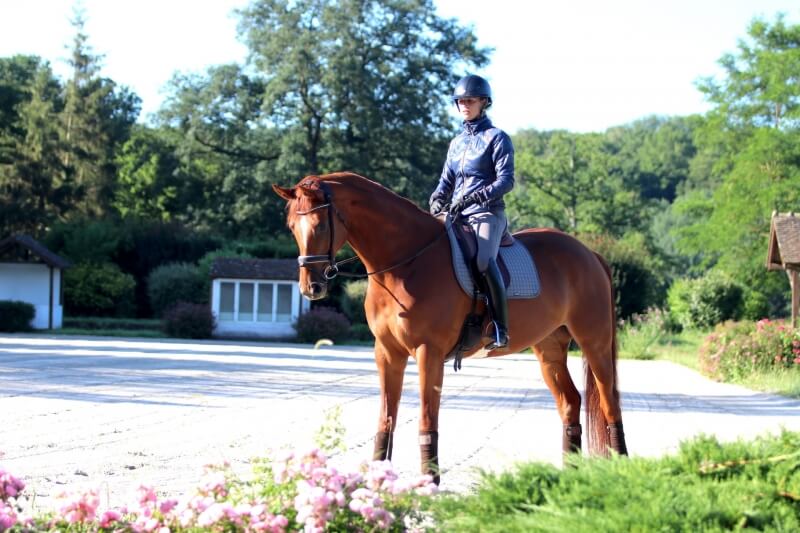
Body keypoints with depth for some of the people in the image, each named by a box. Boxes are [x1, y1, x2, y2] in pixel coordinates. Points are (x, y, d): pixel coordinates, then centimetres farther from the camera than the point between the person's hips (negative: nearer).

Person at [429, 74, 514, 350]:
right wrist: (437, 200, -3)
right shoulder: (457, 142, 20)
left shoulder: (496, 138, 0)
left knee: (484, 260, -33)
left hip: (487, 213, -7)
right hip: (456, 215, 8)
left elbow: (506, 180, -11)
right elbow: (446, 180, 20)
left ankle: (501, 329, -32)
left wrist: (474, 197, -25)